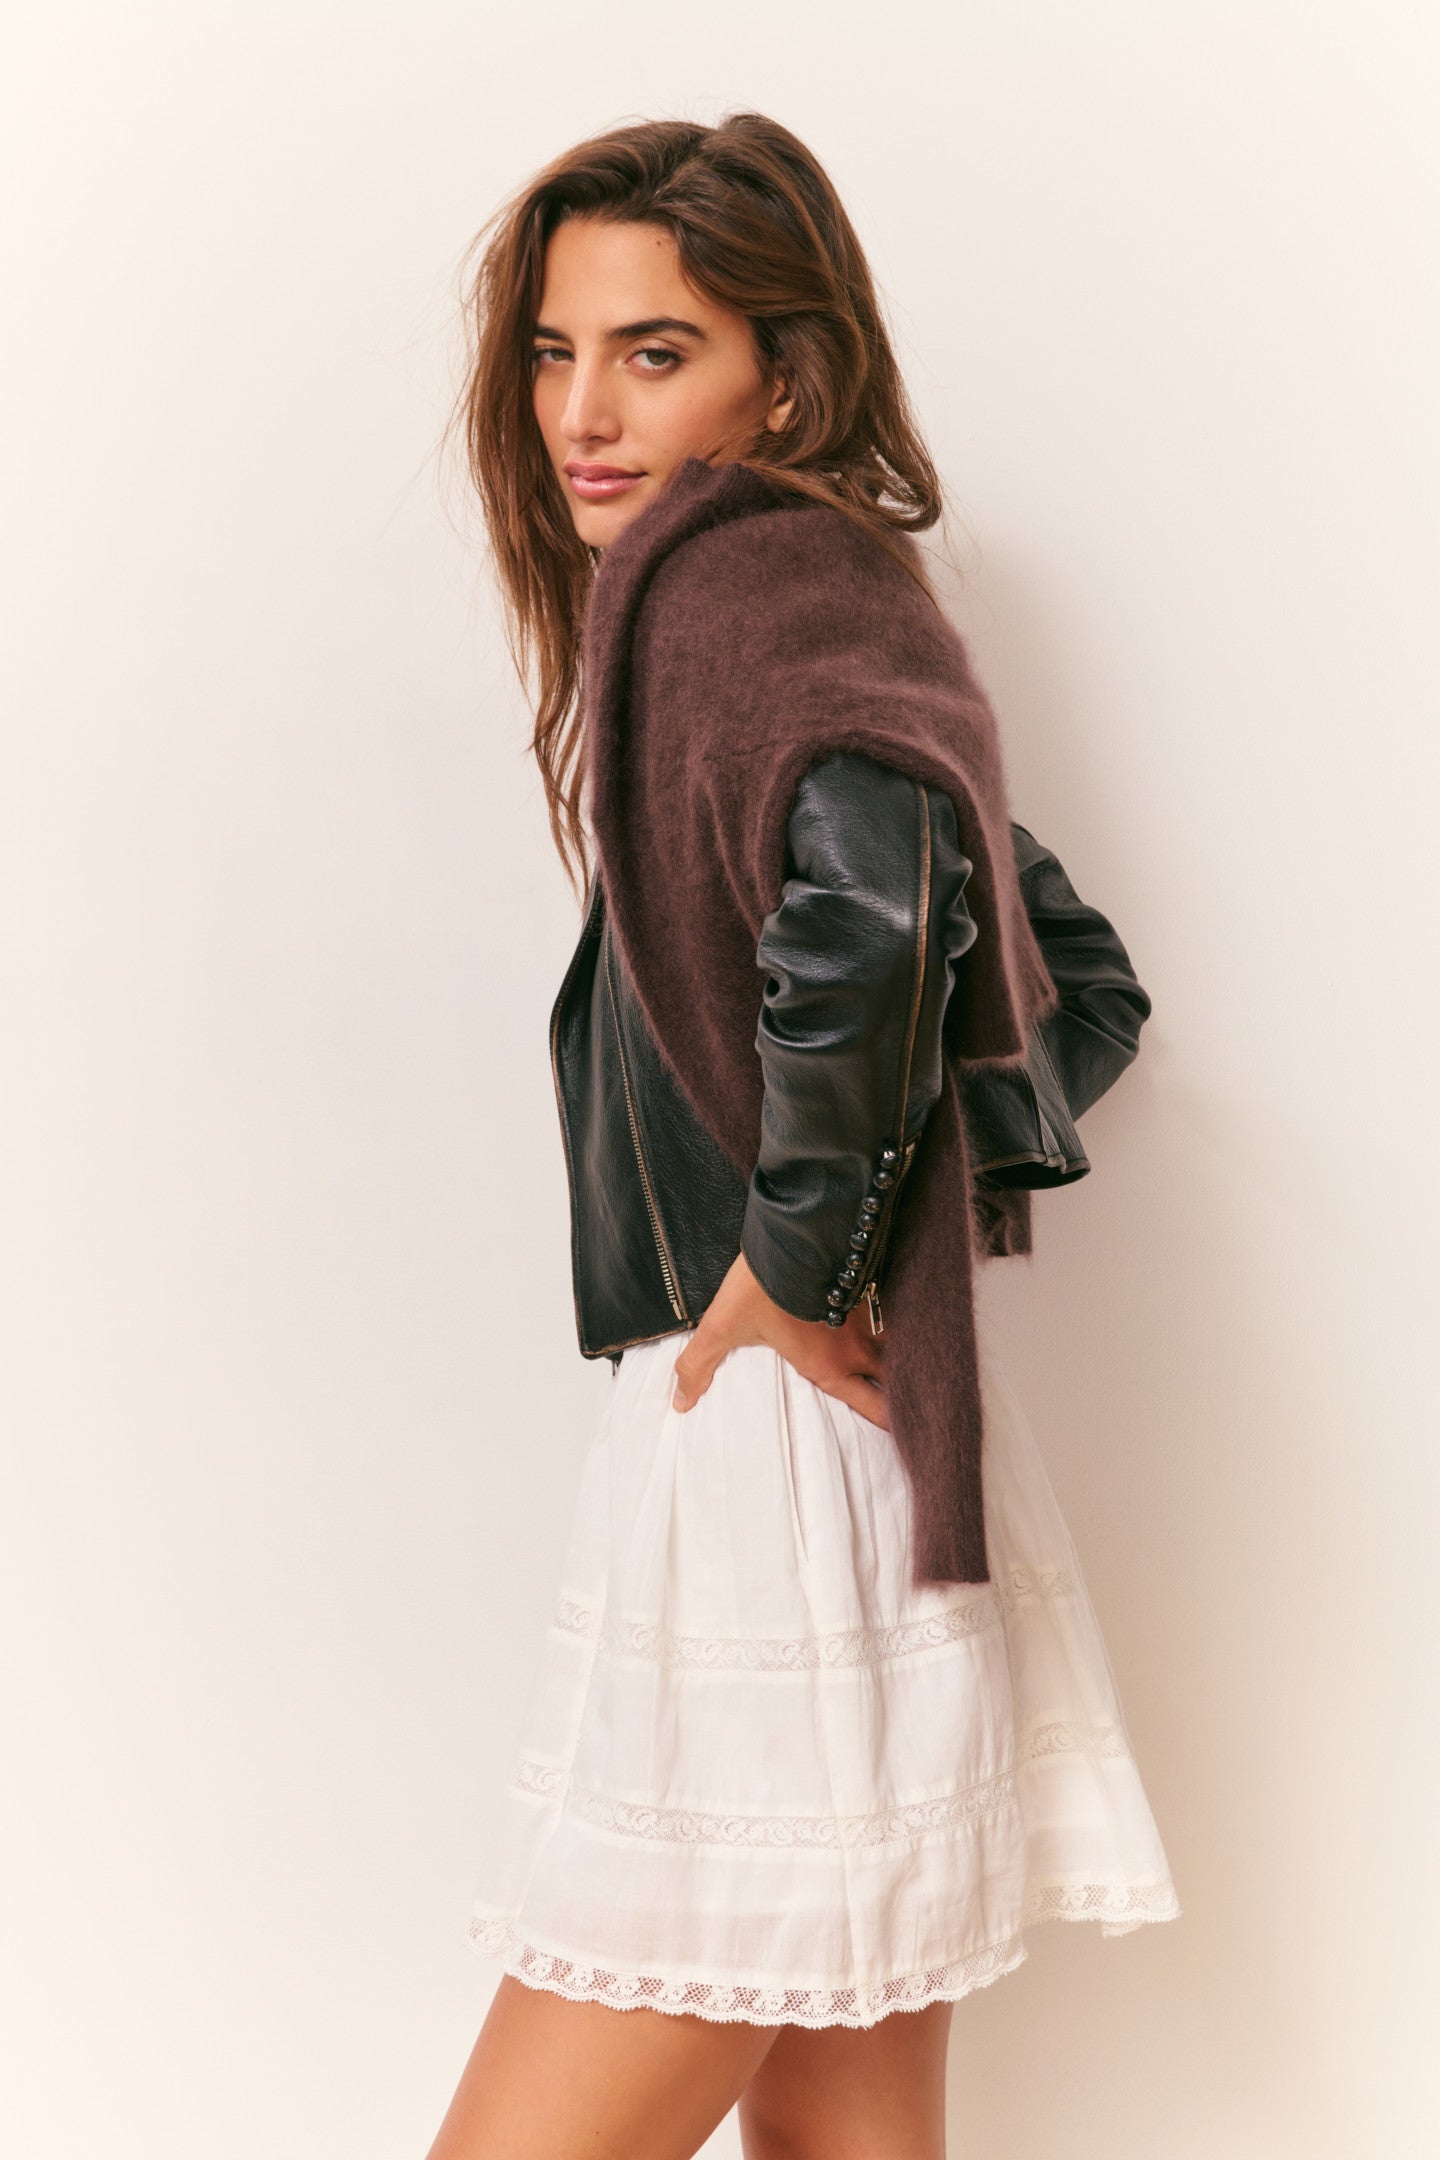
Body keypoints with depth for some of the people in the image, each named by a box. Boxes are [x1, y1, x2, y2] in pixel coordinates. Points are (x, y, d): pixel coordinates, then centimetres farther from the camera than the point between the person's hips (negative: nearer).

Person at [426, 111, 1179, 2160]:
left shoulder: (741, 574, -11)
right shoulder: (840, 596, 17)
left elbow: (876, 884, -32)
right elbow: (1082, 981, 23)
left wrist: (799, 1256, -20)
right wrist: (922, 1197, 11)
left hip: (779, 1454, -9)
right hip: (877, 1457, 10)